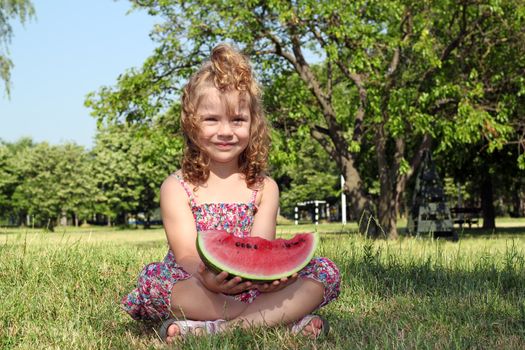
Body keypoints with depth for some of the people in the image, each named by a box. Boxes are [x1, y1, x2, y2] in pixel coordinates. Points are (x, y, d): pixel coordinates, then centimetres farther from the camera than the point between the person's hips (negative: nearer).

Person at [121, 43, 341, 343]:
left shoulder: (264, 187, 8)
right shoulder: (177, 187, 1)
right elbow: (186, 254, -12)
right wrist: (207, 277, -37)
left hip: (253, 286, 2)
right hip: (198, 287, -2)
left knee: (325, 272, -16)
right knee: (155, 281, -32)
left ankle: (210, 327, -33)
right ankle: (284, 319, -29)